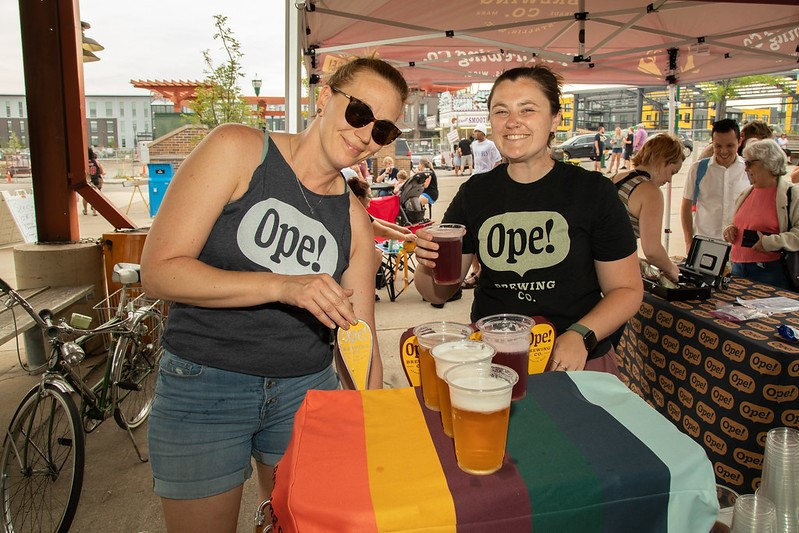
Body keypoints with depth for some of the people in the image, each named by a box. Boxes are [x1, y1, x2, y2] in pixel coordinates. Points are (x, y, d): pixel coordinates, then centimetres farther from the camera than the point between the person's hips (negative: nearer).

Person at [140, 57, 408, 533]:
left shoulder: (354, 219, 3)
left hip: (308, 389, 4)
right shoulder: (238, 150, -9)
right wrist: (283, 286, -25)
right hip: (204, 386, -3)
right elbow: (159, 271, -16)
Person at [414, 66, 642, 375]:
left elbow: (627, 289, 3)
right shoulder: (474, 193, 5)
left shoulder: (593, 191, -1)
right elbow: (437, 293, 9)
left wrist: (581, 336, -14)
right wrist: (429, 266, -14)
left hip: (576, 365, -1)